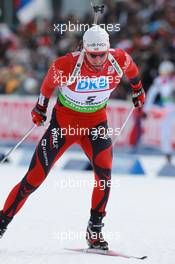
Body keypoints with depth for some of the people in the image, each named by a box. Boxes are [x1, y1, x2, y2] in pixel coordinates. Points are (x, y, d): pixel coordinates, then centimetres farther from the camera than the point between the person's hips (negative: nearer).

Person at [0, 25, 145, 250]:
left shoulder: (119, 61, -19)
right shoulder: (67, 65, -26)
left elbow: (130, 66, 7)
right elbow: (51, 80, -3)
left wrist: (137, 88, 24)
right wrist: (41, 107, 11)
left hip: (96, 122, 2)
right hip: (64, 120, -2)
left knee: (104, 171, -22)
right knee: (35, 177, -4)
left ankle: (95, 229, -9)